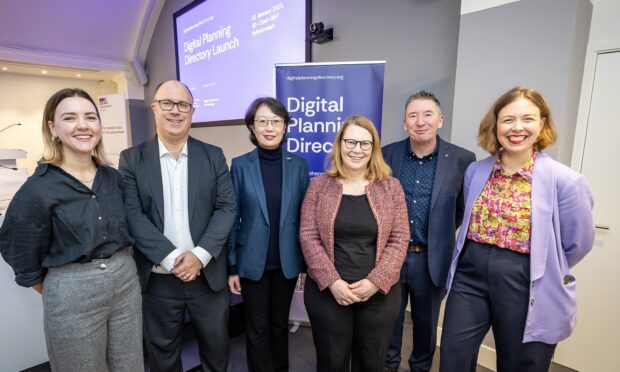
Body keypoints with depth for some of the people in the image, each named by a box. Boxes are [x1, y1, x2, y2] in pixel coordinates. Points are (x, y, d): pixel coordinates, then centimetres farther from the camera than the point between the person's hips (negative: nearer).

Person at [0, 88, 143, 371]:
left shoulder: (113, 177, 1)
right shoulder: (37, 190, -12)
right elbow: (23, 261, -2)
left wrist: (119, 267, 13)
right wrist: (60, 295, 6)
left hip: (126, 280, 5)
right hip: (71, 295, -4)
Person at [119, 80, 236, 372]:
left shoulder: (213, 156, 1)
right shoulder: (132, 159, -1)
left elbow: (226, 208, -4)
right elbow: (132, 215, -9)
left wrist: (200, 255, -15)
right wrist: (171, 259, -17)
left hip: (208, 275, 1)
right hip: (157, 279, 0)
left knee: (216, 347, 19)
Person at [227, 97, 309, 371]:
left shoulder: (299, 165, -1)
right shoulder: (240, 165, -5)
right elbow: (232, 217, -3)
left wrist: (308, 261, 3)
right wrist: (231, 266, -3)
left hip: (287, 261, 2)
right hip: (252, 262, -1)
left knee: (280, 324, 20)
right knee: (257, 328, 12)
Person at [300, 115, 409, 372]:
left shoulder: (391, 187, 0)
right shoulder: (319, 185, -1)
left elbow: (399, 240, -3)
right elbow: (308, 236, -6)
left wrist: (375, 282, -13)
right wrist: (332, 281, -14)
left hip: (378, 293, 1)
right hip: (327, 292, 0)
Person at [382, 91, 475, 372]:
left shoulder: (462, 159, -8)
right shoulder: (387, 154, -5)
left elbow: (465, 209, 4)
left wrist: (442, 234, 3)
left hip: (432, 259, 0)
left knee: (426, 324, 21)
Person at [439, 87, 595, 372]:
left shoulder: (564, 180, -12)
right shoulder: (475, 171, 0)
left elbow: (578, 243, -2)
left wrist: (543, 272, 7)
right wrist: (483, 260, 12)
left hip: (526, 287, -2)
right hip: (470, 275, 3)